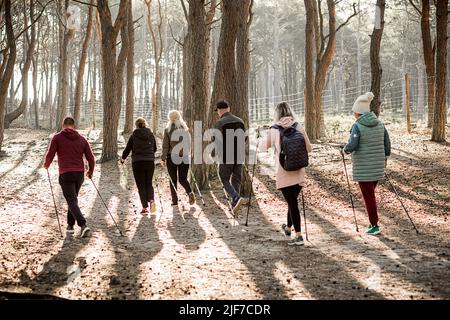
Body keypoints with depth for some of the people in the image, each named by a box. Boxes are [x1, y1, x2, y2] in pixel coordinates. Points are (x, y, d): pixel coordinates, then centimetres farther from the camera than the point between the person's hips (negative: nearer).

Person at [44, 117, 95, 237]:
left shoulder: (57, 138, -2)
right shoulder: (82, 139, 8)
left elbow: (50, 155, -5)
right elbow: (91, 158, 5)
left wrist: (46, 164, 17)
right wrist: (90, 171, 23)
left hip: (65, 174, -4)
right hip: (80, 174, 4)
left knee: (72, 201, -6)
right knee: (73, 198, 22)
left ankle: (83, 225, -22)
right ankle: (70, 225, 27)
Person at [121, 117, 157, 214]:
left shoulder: (133, 136, -3)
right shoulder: (151, 135, 5)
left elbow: (127, 149, 3)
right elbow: (154, 149, 14)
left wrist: (123, 158, 21)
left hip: (137, 162, -2)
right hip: (150, 162, 2)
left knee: (141, 185, 4)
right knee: (149, 183, 14)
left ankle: (145, 207, -1)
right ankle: (151, 200, -12)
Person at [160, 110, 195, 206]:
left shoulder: (168, 130, -5)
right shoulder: (185, 129, 4)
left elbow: (165, 145, -7)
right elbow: (188, 143, 7)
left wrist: (163, 158, -3)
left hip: (172, 157, -3)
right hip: (184, 157, 3)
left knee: (173, 179, 7)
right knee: (183, 179, 10)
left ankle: (175, 200, 4)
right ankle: (190, 193, -16)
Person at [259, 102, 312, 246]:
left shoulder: (274, 130, -6)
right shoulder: (299, 128, 1)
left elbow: (263, 147, 9)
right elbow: (309, 149, 2)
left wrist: (261, 140, 31)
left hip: (284, 173, -3)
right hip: (299, 172, 4)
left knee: (292, 202, -2)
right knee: (293, 200, 19)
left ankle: (298, 236, -5)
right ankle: (288, 228, 38)